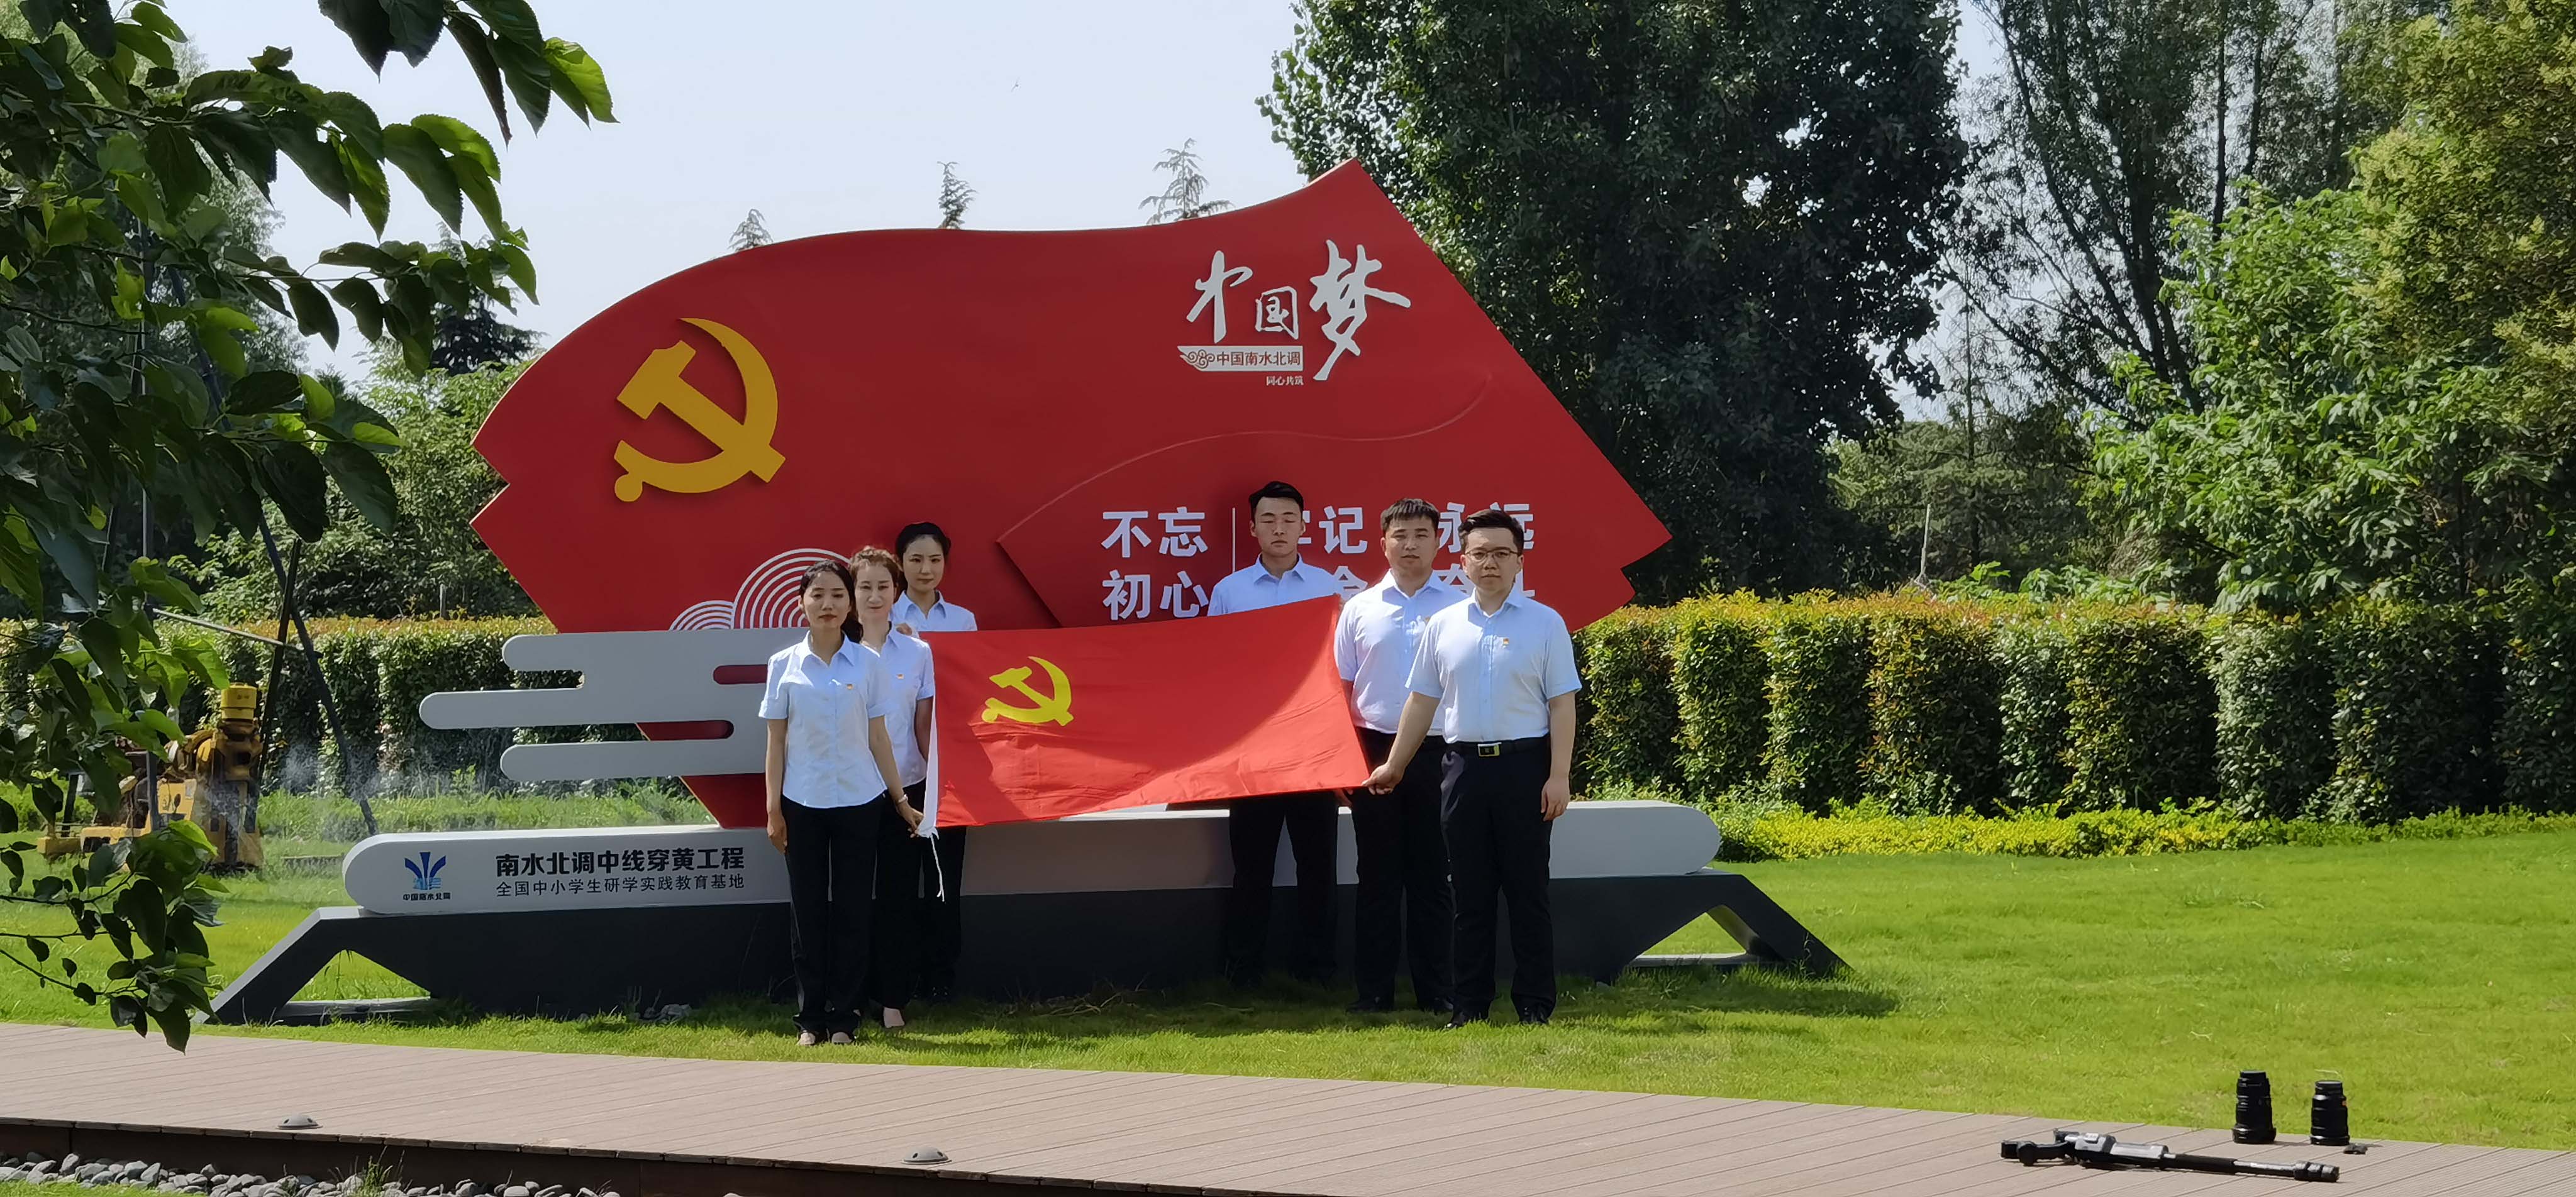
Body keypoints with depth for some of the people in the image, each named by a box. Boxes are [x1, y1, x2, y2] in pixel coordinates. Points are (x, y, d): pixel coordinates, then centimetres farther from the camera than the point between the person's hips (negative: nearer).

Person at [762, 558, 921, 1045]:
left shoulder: (866, 663, 1)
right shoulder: (784, 665, 1)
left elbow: (878, 737, 5)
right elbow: (776, 741, 3)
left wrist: (901, 799, 5)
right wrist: (773, 809, 0)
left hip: (858, 801, 0)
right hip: (804, 803, 0)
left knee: (852, 910, 3)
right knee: (808, 910, 4)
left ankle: (843, 1017, 9)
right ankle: (811, 1018, 10)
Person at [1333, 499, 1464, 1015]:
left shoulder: (1459, 608, 4)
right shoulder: (1360, 609, 8)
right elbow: (1341, 688, 10)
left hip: (1438, 752, -1)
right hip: (1375, 746, 1)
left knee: (1432, 876, 3)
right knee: (1378, 875, 4)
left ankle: (1436, 989, 9)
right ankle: (1374, 988, 9)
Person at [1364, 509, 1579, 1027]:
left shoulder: (1545, 624, 1)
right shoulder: (1442, 626, 10)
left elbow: (1562, 703, -2)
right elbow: (1422, 701, 16)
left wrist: (1559, 775, -9)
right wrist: (1394, 766, 17)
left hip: (1524, 764, -3)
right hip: (1463, 764, 3)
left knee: (1528, 891, 0)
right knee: (1469, 893, 6)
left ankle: (1535, 1004, 5)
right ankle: (1468, 1004, 11)